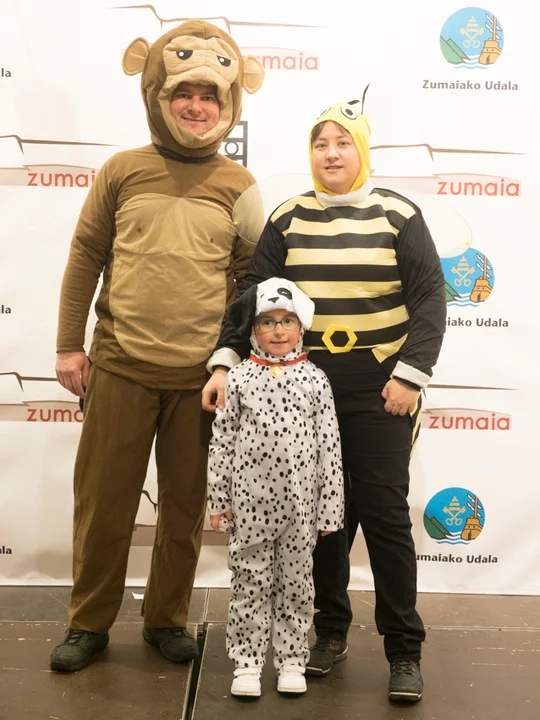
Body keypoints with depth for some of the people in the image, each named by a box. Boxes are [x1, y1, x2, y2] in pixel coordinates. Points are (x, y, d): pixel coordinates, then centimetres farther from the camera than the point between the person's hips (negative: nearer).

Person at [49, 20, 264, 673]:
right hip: (120, 369, 0)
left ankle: (166, 619, 31)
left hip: (202, 376, 1)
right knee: (103, 502, 8)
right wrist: (69, 345, 3)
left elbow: (251, 276, 7)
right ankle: (89, 622, 27)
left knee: (185, 506, 12)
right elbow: (86, 257, 6)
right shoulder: (123, 171, 4)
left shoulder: (237, 185, 4)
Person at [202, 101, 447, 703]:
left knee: (384, 514, -1)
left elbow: (428, 298, -1)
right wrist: (225, 361, -9)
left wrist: (410, 375, -10)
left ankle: (404, 651, 12)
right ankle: (331, 630, 27)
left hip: (379, 389, -2)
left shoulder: (397, 214, 2)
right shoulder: (287, 219, 7)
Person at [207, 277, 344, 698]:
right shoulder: (239, 378, -1)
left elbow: (329, 447, -1)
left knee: (296, 583, 11)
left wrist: (330, 507, -2)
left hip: (299, 503, 0)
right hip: (250, 501, 0)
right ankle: (247, 663, 22)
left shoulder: (315, 379, -1)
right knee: (250, 583, 9)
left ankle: (292, 661, 26)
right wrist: (219, 500, 0)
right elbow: (222, 442, 1)